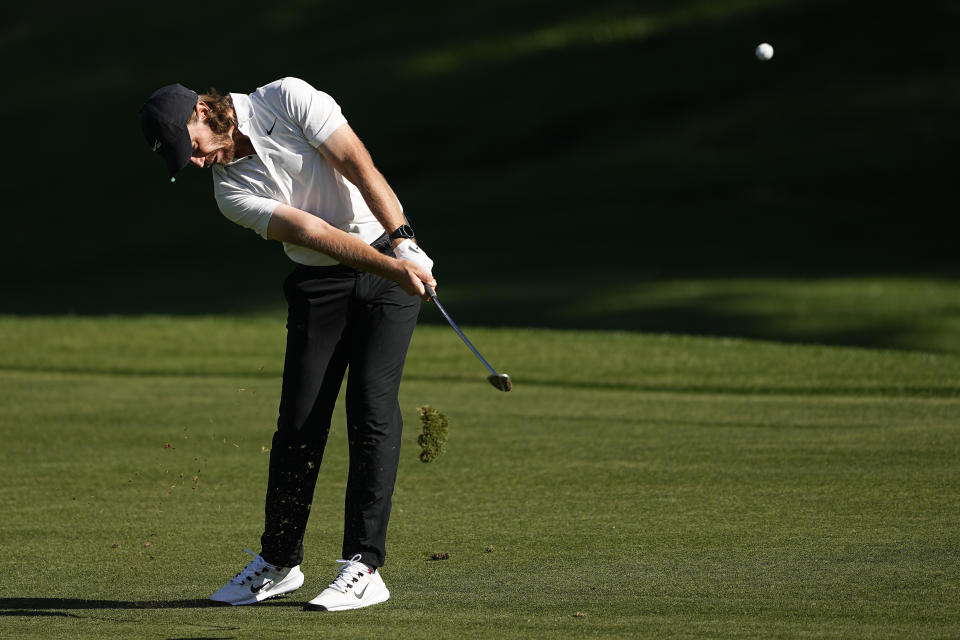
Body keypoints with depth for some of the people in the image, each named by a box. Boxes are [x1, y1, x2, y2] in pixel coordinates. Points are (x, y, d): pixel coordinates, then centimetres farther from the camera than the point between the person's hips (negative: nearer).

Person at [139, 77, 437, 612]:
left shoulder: (287, 99, -11)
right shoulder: (231, 192, -6)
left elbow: (360, 167, -16)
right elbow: (312, 232, -18)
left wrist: (404, 245, -25)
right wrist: (391, 268, -30)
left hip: (394, 256, -3)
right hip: (320, 280, 3)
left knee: (373, 406, -12)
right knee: (300, 418, -3)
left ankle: (365, 566, -13)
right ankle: (278, 561, 13)